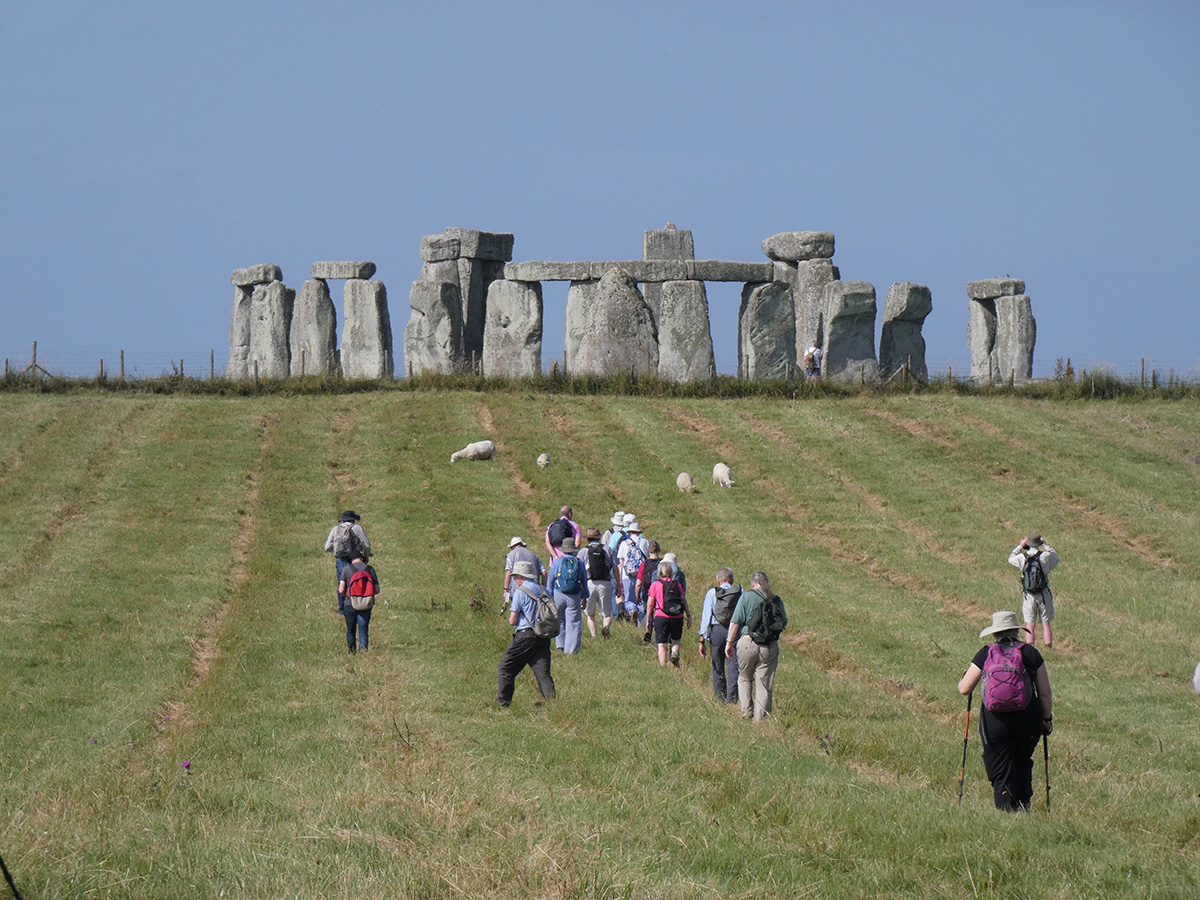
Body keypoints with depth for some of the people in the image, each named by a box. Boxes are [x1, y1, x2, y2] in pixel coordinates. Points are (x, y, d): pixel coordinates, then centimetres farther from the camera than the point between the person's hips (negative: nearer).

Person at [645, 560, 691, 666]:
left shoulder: (655, 585, 1)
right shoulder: (677, 584, 7)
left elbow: (650, 605, 1)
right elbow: (684, 601, 5)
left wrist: (648, 621, 8)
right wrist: (688, 616, 10)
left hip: (661, 617, -2)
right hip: (677, 617, 2)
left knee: (662, 645, 1)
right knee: (676, 640, 20)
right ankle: (675, 653, -10)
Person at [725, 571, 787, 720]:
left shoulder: (747, 597, -4)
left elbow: (735, 622, -7)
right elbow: (783, 623, 14)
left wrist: (729, 642, 1)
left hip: (748, 643, -2)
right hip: (770, 646, 2)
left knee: (744, 678, 19)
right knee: (764, 684, 7)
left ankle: (746, 711, 13)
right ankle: (760, 717, 5)